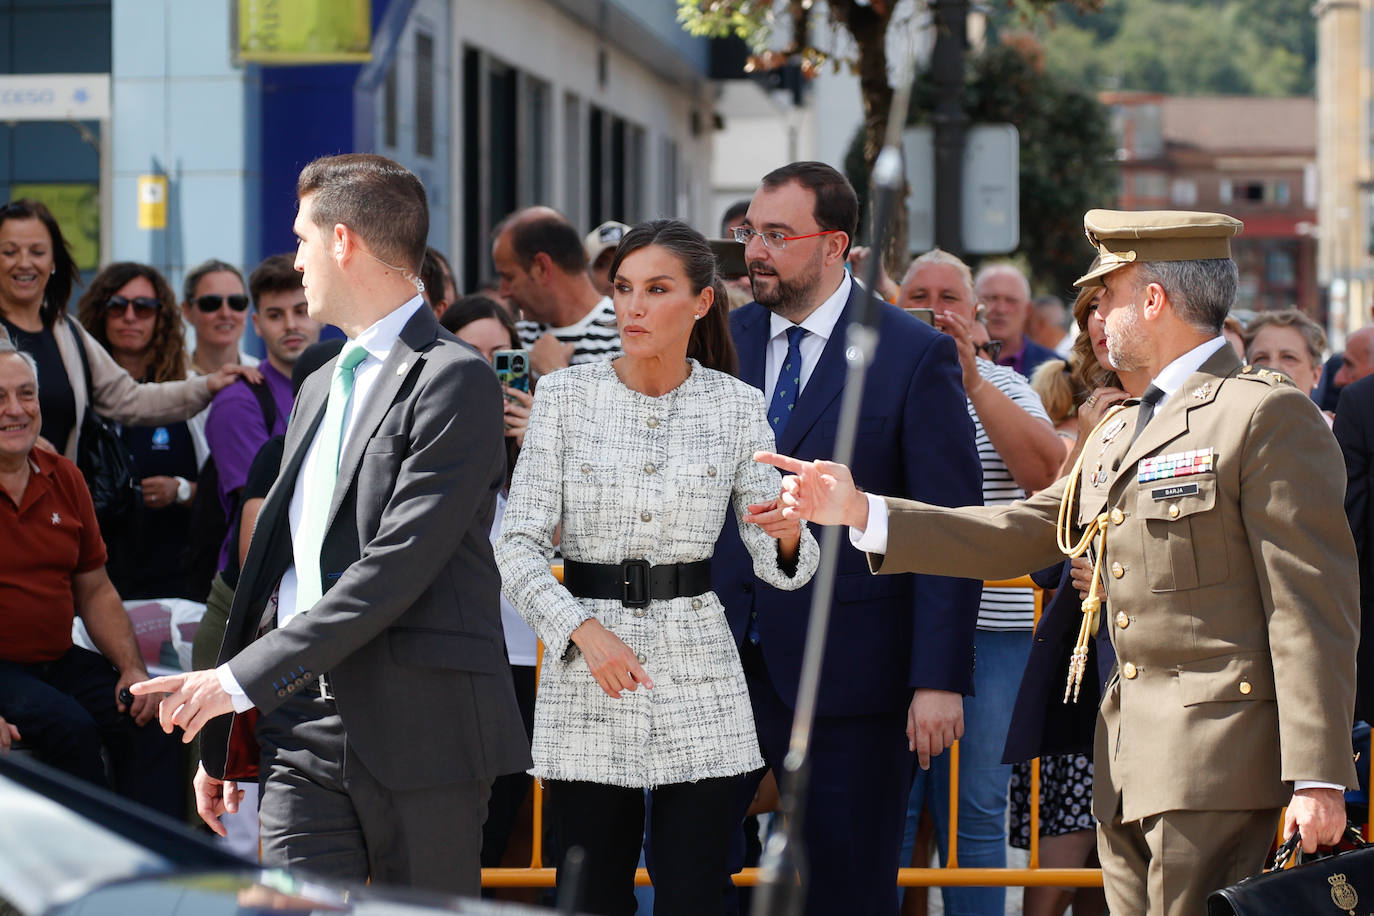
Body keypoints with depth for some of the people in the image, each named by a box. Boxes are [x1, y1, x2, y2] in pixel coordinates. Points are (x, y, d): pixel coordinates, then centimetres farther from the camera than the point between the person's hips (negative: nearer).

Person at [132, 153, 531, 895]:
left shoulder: (453, 381, -8)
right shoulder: (320, 389, 21)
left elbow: (395, 569, -17)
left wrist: (240, 680, -17)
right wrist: (219, 738, 19)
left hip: (419, 736, -7)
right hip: (304, 733, 7)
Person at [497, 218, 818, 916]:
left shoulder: (736, 407, 2)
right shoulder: (564, 398, 0)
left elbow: (775, 566, 1)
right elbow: (517, 546, -3)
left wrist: (787, 536, -22)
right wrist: (584, 629, -18)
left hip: (698, 678, 0)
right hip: (587, 682, 0)